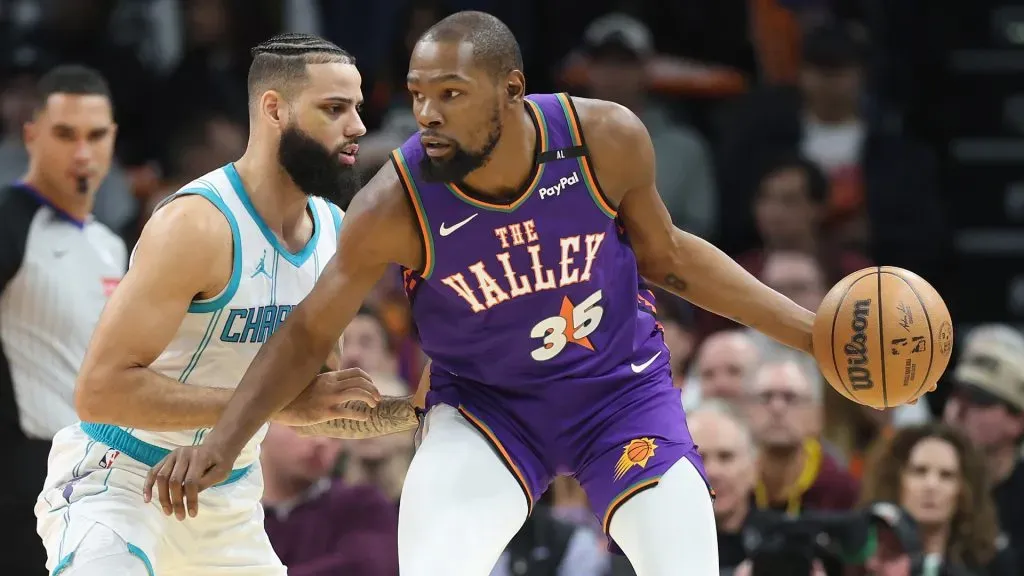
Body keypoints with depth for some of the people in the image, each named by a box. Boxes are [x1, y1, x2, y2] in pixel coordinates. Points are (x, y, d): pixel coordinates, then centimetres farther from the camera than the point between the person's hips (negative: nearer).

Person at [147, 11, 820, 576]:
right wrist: (222, 443, -24)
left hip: (624, 388, 1)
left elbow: (667, 257, -2)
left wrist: (808, 328, -1)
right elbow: (308, 335, -12)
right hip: (486, 404, -1)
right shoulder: (396, 207, -25)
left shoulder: (607, 139, -21)